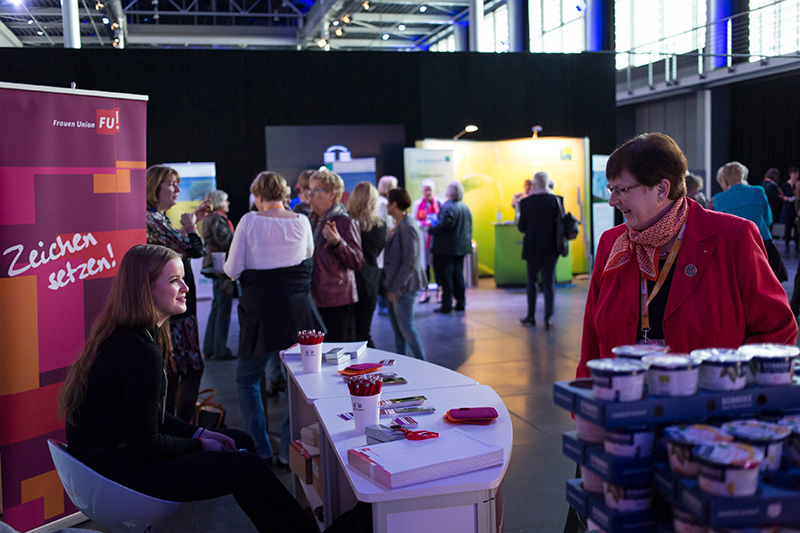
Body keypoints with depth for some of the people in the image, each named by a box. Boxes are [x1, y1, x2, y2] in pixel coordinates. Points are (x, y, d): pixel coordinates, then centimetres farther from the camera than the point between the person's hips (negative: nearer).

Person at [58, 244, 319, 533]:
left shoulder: (124, 336, 7)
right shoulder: (141, 352, -25)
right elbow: (145, 444, -21)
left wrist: (199, 433, 5)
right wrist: (200, 444, -7)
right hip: (115, 473, -10)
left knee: (241, 442, 12)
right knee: (248, 468, -11)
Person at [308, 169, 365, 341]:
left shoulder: (346, 223, -8)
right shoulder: (312, 221, 14)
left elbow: (357, 262, -15)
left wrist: (337, 242, -27)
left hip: (338, 302, -7)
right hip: (314, 299, 7)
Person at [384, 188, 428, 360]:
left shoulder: (407, 227, -18)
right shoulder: (399, 225, 13)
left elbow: (409, 262, -21)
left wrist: (396, 288, -19)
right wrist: (390, 286, 15)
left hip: (404, 287, -10)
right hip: (395, 286, 10)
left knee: (405, 327, -5)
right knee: (397, 328, 14)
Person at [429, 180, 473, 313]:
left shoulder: (448, 207, -15)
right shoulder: (465, 207, 11)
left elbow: (444, 225, -24)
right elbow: (469, 227, 15)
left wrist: (431, 230, -10)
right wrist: (467, 240, 21)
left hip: (447, 248, -8)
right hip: (462, 246, 8)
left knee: (446, 277, -2)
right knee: (458, 276, 14)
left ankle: (446, 305, -1)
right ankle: (460, 303, 17)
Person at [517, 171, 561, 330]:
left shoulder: (526, 202, -9)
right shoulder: (556, 200, -6)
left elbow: (521, 227, -5)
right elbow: (561, 223, -1)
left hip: (532, 248, -1)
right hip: (551, 248, 1)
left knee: (532, 282, 14)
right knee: (549, 283, 6)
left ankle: (531, 316, 20)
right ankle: (547, 318, 4)